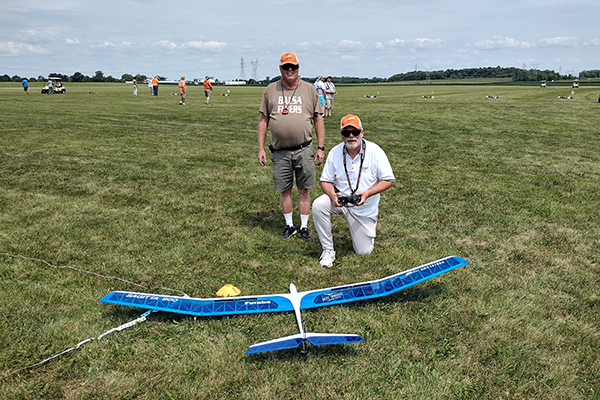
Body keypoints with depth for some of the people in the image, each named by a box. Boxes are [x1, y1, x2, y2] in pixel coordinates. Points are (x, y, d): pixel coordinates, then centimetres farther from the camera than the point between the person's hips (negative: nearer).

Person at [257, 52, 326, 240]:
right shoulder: (270, 90, 7)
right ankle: (289, 225, 24)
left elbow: (318, 119, 7)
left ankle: (304, 226, 17)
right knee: (284, 190, 8)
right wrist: (261, 148, 3)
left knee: (303, 189, 4)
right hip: (280, 152, 1)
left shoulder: (309, 89, 6)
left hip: (304, 150, -1)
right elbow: (263, 120, 9)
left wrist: (321, 147, 2)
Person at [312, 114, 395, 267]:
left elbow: (389, 180, -12)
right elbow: (325, 181, -1)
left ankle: (365, 230, 36)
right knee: (318, 205, -31)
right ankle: (328, 250, -13)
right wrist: (333, 195, -24)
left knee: (364, 251, 0)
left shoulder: (374, 151, -15)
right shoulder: (335, 152, -8)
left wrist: (367, 193, -27)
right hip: (340, 200, 2)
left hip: (365, 208, -1)